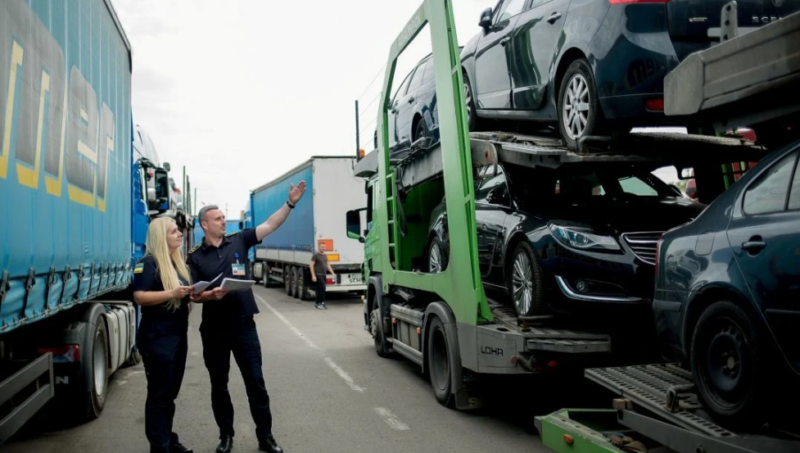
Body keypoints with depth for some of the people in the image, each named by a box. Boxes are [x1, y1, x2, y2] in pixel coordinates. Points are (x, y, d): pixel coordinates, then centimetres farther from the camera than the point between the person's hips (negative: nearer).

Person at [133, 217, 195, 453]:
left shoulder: (176, 262, 13)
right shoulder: (148, 263, -13)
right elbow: (139, 297, -22)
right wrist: (172, 293, -29)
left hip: (178, 335, 8)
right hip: (157, 338, -8)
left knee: (171, 391, 16)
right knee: (158, 394, 0)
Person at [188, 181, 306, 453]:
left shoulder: (239, 241, 4)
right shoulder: (195, 257, 2)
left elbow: (270, 225, -2)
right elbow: (193, 295, -1)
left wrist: (290, 203, -12)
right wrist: (210, 295, -22)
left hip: (244, 324, 0)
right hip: (214, 329, 0)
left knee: (255, 382, 4)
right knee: (218, 385, 12)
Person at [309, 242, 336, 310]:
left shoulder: (325, 256, 17)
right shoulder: (316, 255, -6)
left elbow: (328, 265, 17)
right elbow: (311, 265, -9)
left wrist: (332, 273, 6)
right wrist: (313, 275, -15)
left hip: (324, 275, 7)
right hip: (318, 275, -7)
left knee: (320, 289, 9)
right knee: (322, 288, -15)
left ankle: (317, 303, 16)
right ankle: (321, 303, -10)